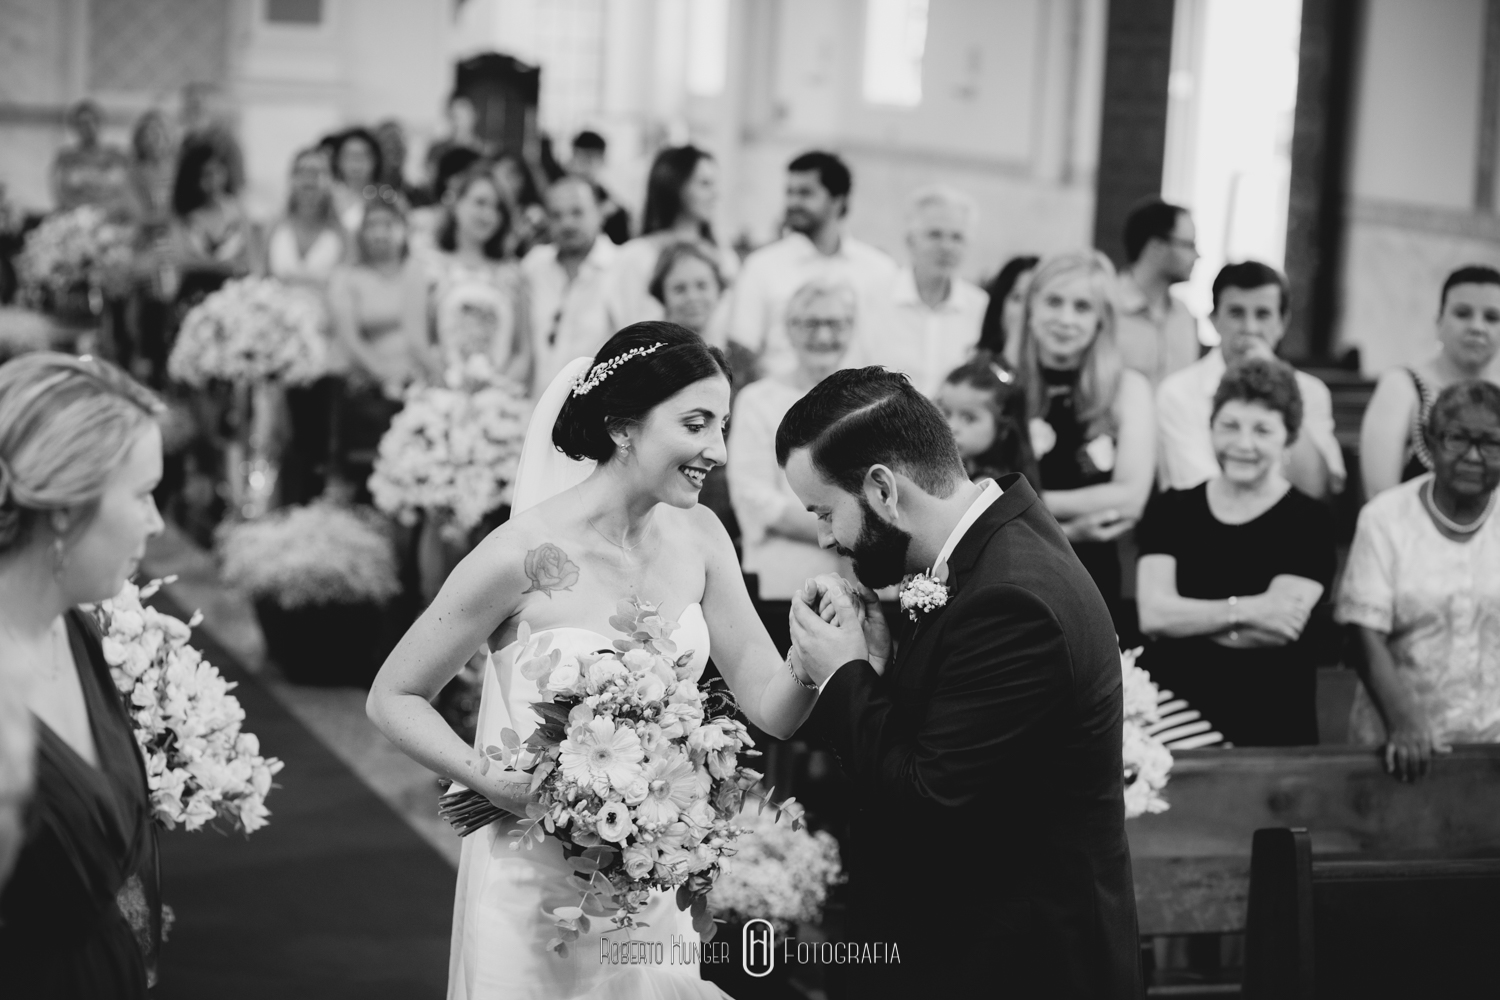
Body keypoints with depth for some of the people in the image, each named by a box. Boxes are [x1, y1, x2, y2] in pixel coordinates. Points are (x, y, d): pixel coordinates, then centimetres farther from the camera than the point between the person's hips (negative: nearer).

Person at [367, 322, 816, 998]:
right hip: (538, 888, -5)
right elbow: (392, 699, -9)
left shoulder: (696, 537, -3)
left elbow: (769, 705, -2)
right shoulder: (525, 554, -19)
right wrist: (493, 782, -22)